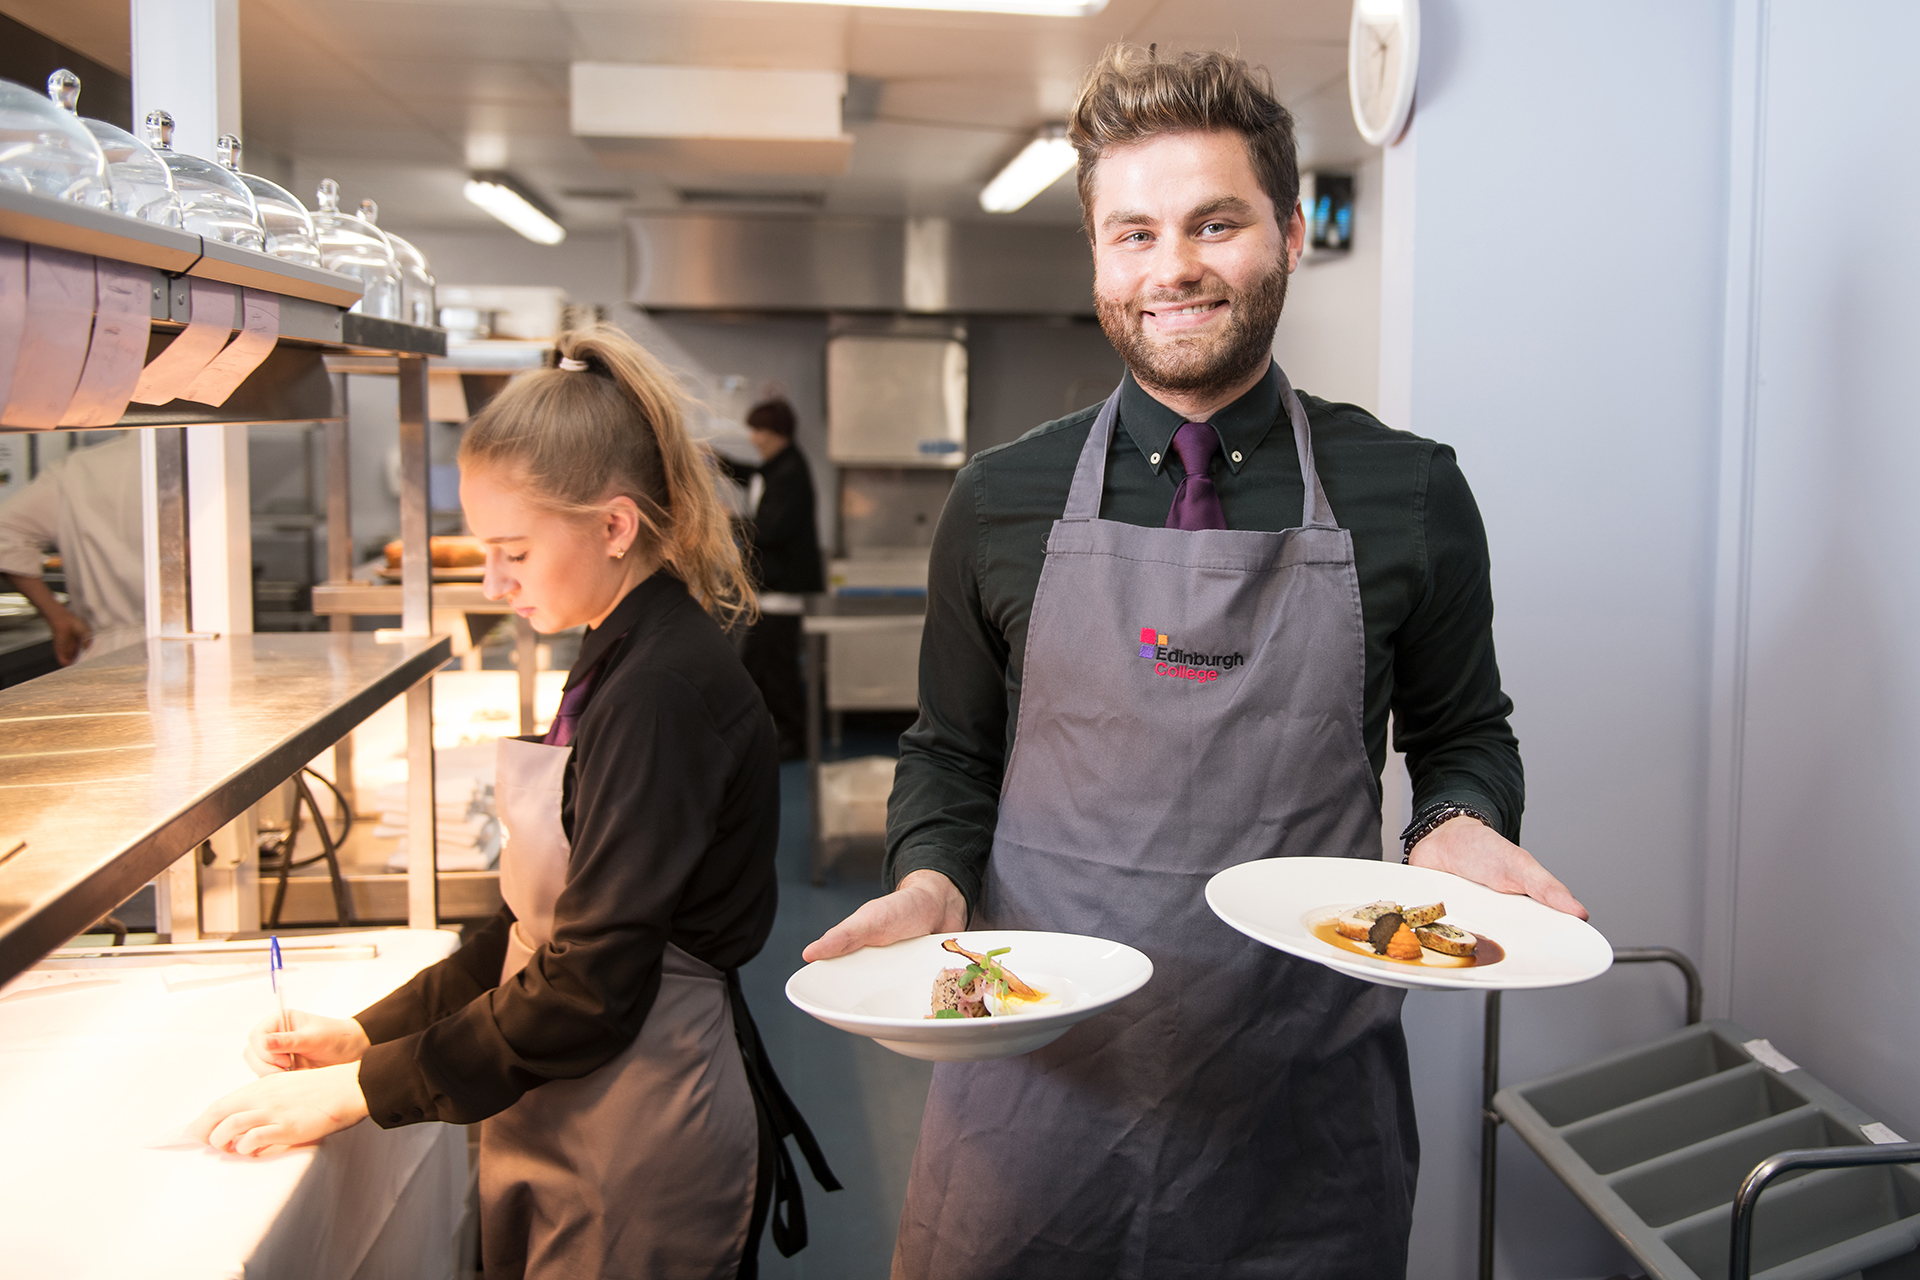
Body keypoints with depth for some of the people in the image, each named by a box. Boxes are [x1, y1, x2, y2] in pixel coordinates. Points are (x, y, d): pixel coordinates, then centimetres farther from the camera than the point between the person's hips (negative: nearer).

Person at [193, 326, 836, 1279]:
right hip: (577, 1122, 9)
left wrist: (354, 1092, -15)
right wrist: (366, 1030, 6)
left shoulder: (662, 692, -23)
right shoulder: (619, 665, 7)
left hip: (643, 1137, -9)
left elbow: (591, 987, -23)